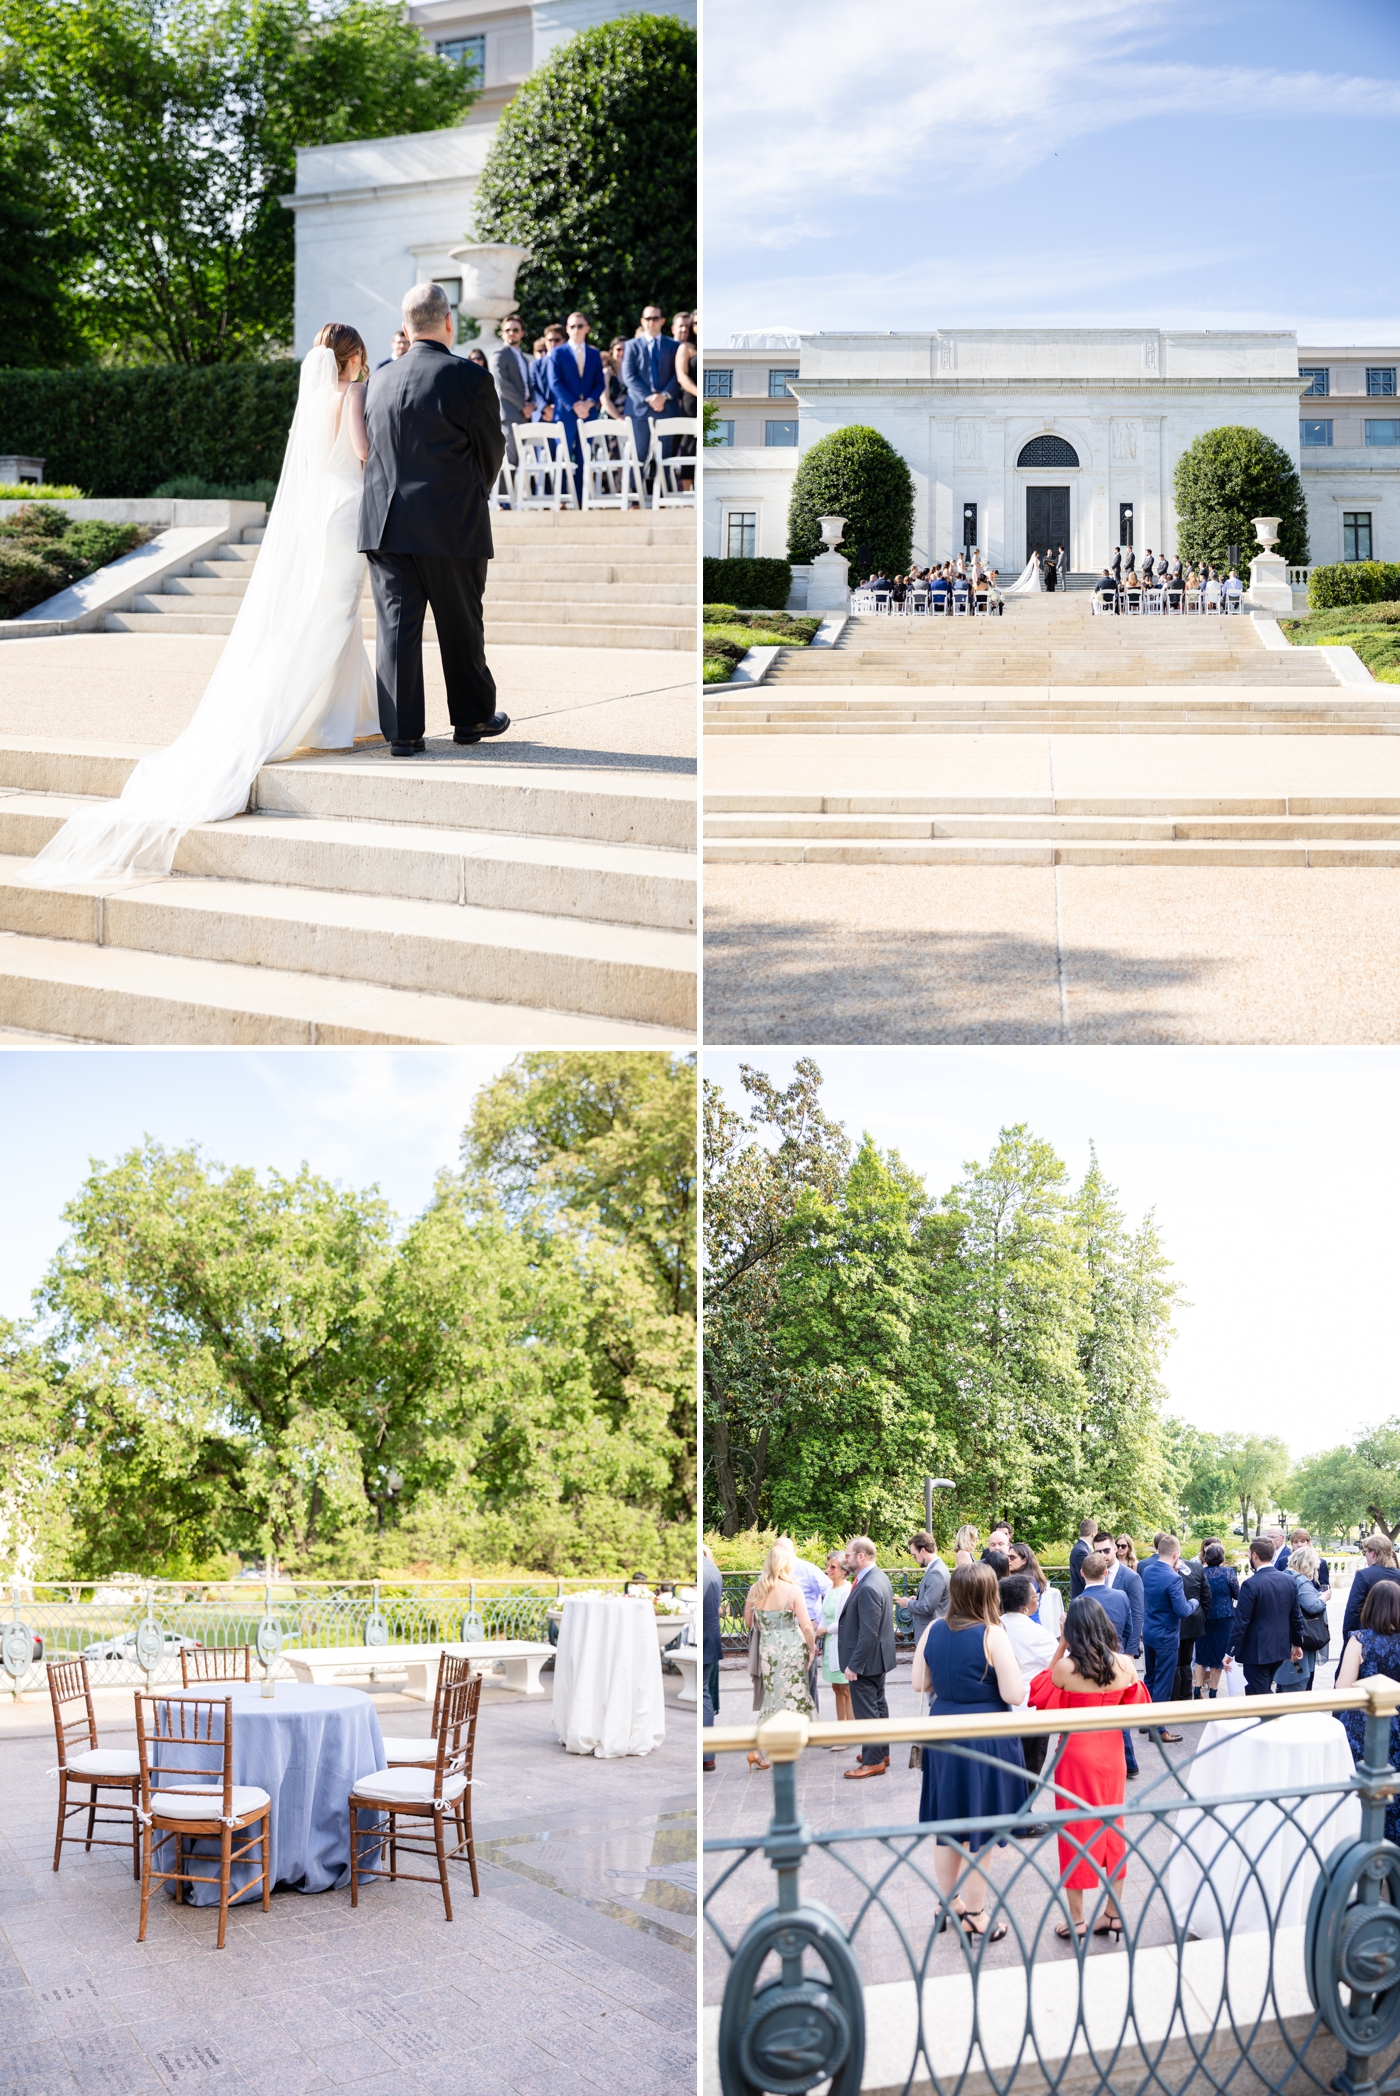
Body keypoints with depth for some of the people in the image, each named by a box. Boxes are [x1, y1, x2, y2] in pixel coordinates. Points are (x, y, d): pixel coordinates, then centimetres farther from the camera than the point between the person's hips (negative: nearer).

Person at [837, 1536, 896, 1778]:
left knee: (866, 1712, 0)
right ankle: (882, 1753, 32)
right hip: (877, 1658, 11)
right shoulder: (878, 1577, 5)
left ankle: (873, 1761, 8)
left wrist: (854, 1665, -22)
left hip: (866, 1660, -11)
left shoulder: (868, 1588, -27)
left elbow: (868, 1633, -27)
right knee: (878, 1706, 20)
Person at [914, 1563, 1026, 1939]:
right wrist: (1010, 1671, 1)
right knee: (979, 1829, 6)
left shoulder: (933, 1631, -2)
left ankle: (950, 1906, 29)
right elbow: (1015, 1696, -18)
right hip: (986, 1736, -5)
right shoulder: (992, 1635, -17)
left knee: (948, 1824, 17)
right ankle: (975, 1917, 14)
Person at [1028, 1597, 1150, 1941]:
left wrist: (1060, 1648, -5)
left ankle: (1076, 1918, 14)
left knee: (1076, 1830, 7)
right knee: (1111, 1828, 16)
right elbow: (1136, 1708, 4)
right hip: (1112, 1752, 3)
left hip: (1076, 1754, -3)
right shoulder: (1125, 1665, -10)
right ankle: (1113, 1913, 24)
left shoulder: (1065, 1668, -19)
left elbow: (1041, 1695, 0)